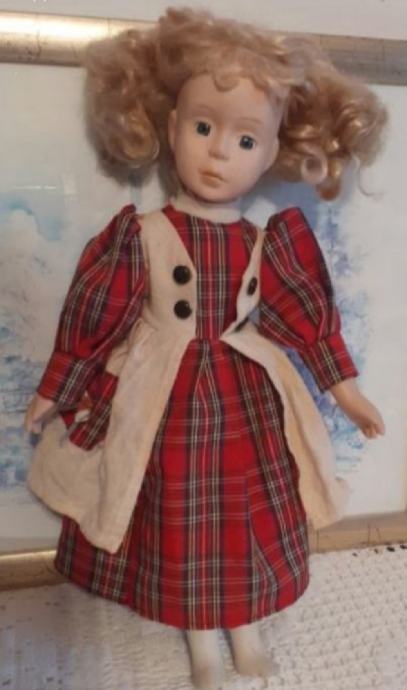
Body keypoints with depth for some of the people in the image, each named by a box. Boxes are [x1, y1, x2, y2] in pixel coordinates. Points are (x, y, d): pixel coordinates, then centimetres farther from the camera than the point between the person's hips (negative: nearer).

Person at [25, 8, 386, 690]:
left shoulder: (272, 243, -4)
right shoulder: (140, 237, -12)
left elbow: (312, 317, 5)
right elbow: (91, 318, -6)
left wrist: (344, 387, 9)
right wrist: (55, 393, 2)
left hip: (247, 402, 3)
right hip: (165, 403, -2)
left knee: (250, 516, 13)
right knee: (182, 518, 10)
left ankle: (246, 627, 41)